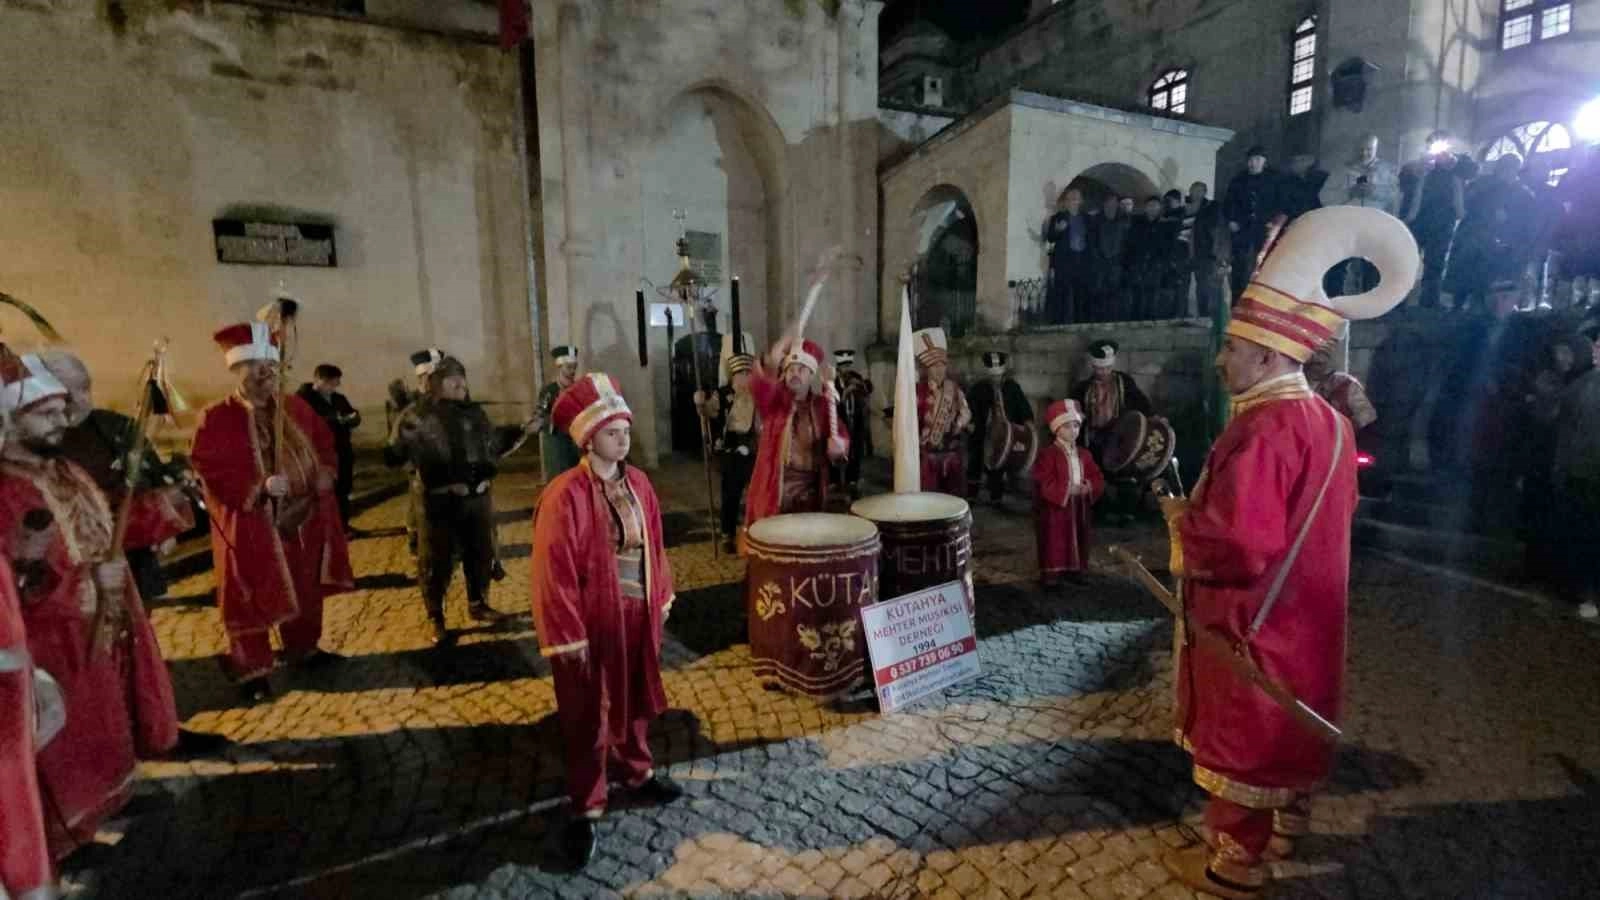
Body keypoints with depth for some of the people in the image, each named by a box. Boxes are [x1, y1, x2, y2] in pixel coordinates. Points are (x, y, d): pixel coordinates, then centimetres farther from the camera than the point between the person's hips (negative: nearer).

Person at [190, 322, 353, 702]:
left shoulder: (297, 409, 7)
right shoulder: (216, 419, -10)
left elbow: (323, 442, 16)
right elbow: (211, 470, -17)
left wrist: (325, 471, -3)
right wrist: (259, 486, -28)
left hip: (301, 520, 6)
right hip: (250, 528, -5)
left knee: (306, 591, 18)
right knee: (253, 600, 4)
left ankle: (304, 648, 37)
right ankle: (252, 670, 18)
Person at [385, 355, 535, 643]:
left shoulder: (474, 412, 7)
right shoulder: (417, 416, -8)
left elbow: (494, 443, 20)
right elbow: (395, 454, -13)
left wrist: (522, 431, 14)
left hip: (477, 497, 5)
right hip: (440, 501, -5)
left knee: (480, 554, 17)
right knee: (437, 561, 5)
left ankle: (478, 604, 38)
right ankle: (436, 619, 23)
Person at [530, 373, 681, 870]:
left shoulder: (638, 483, -1)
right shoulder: (564, 495, -21)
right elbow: (554, 571, -18)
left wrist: (661, 599, 11)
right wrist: (567, 636, -15)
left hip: (637, 615, 6)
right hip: (593, 622, -6)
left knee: (637, 701, 23)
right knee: (588, 717, 12)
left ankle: (637, 772, 47)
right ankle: (586, 808, 30)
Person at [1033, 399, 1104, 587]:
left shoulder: (1084, 455, 9)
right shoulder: (1048, 454, -12)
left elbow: (1097, 478, 8)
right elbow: (1044, 484, -18)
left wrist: (1089, 487, -13)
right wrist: (1067, 489, -23)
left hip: (1078, 507, 6)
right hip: (1055, 507, -6)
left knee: (1077, 539, 15)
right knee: (1054, 542, -1)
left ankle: (1074, 569, 30)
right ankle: (1050, 572, 8)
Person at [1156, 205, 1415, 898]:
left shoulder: (1264, 431, -28)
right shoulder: (1329, 421, 3)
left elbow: (1237, 547, -34)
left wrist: (1180, 517, -16)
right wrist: (1206, 509, 10)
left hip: (1250, 620, -9)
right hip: (1301, 614, 9)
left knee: (1241, 737, 8)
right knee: (1287, 725, 25)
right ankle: (1285, 826, 46)